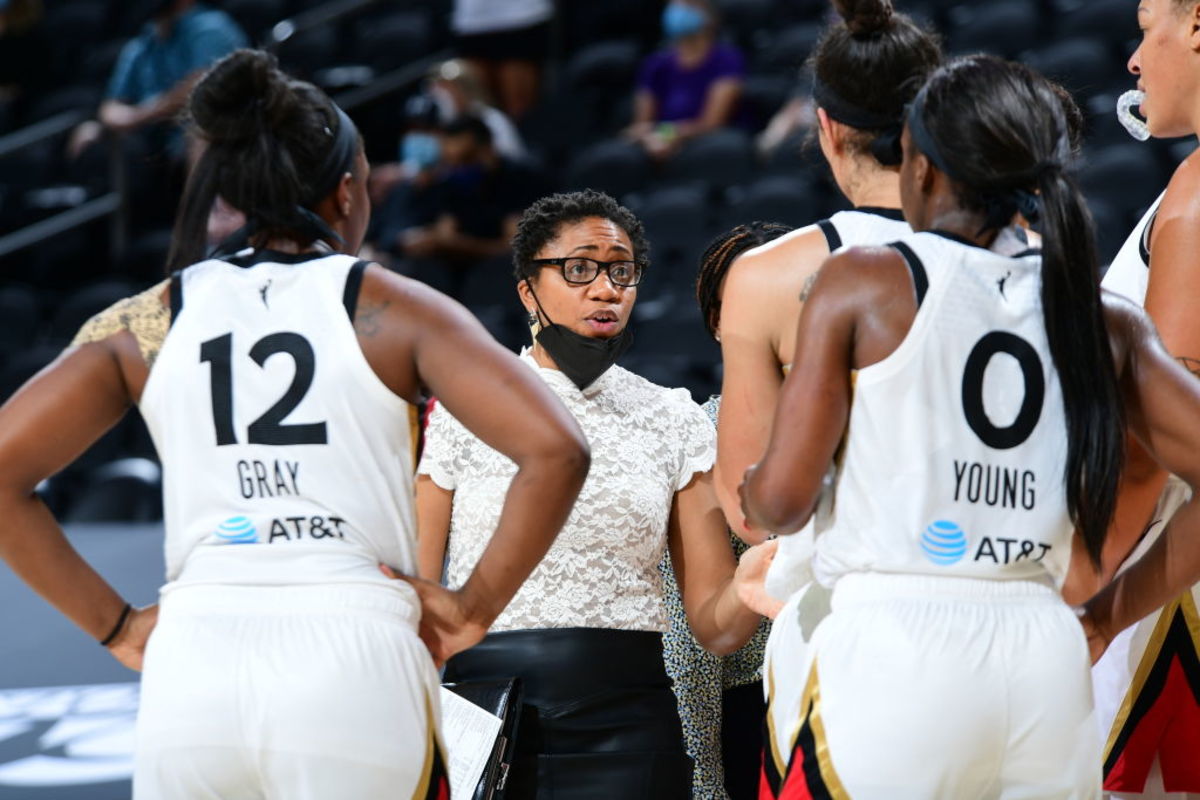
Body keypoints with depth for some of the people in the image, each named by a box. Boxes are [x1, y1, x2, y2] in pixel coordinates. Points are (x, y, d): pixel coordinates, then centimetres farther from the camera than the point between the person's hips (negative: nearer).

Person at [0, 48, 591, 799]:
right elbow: (555, 453, -6)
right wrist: (474, 608, 3)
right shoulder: (392, 310, 5)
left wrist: (115, 624, 8)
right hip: (357, 661, -2)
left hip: (193, 670, 2)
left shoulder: (147, 322, 12)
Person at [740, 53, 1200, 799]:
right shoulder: (1107, 323, 10)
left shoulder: (863, 282, 0)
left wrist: (741, 486, 22)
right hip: (1049, 666, 4)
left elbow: (781, 500, -2)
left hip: (893, 653, -4)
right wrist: (1110, 617, 15)